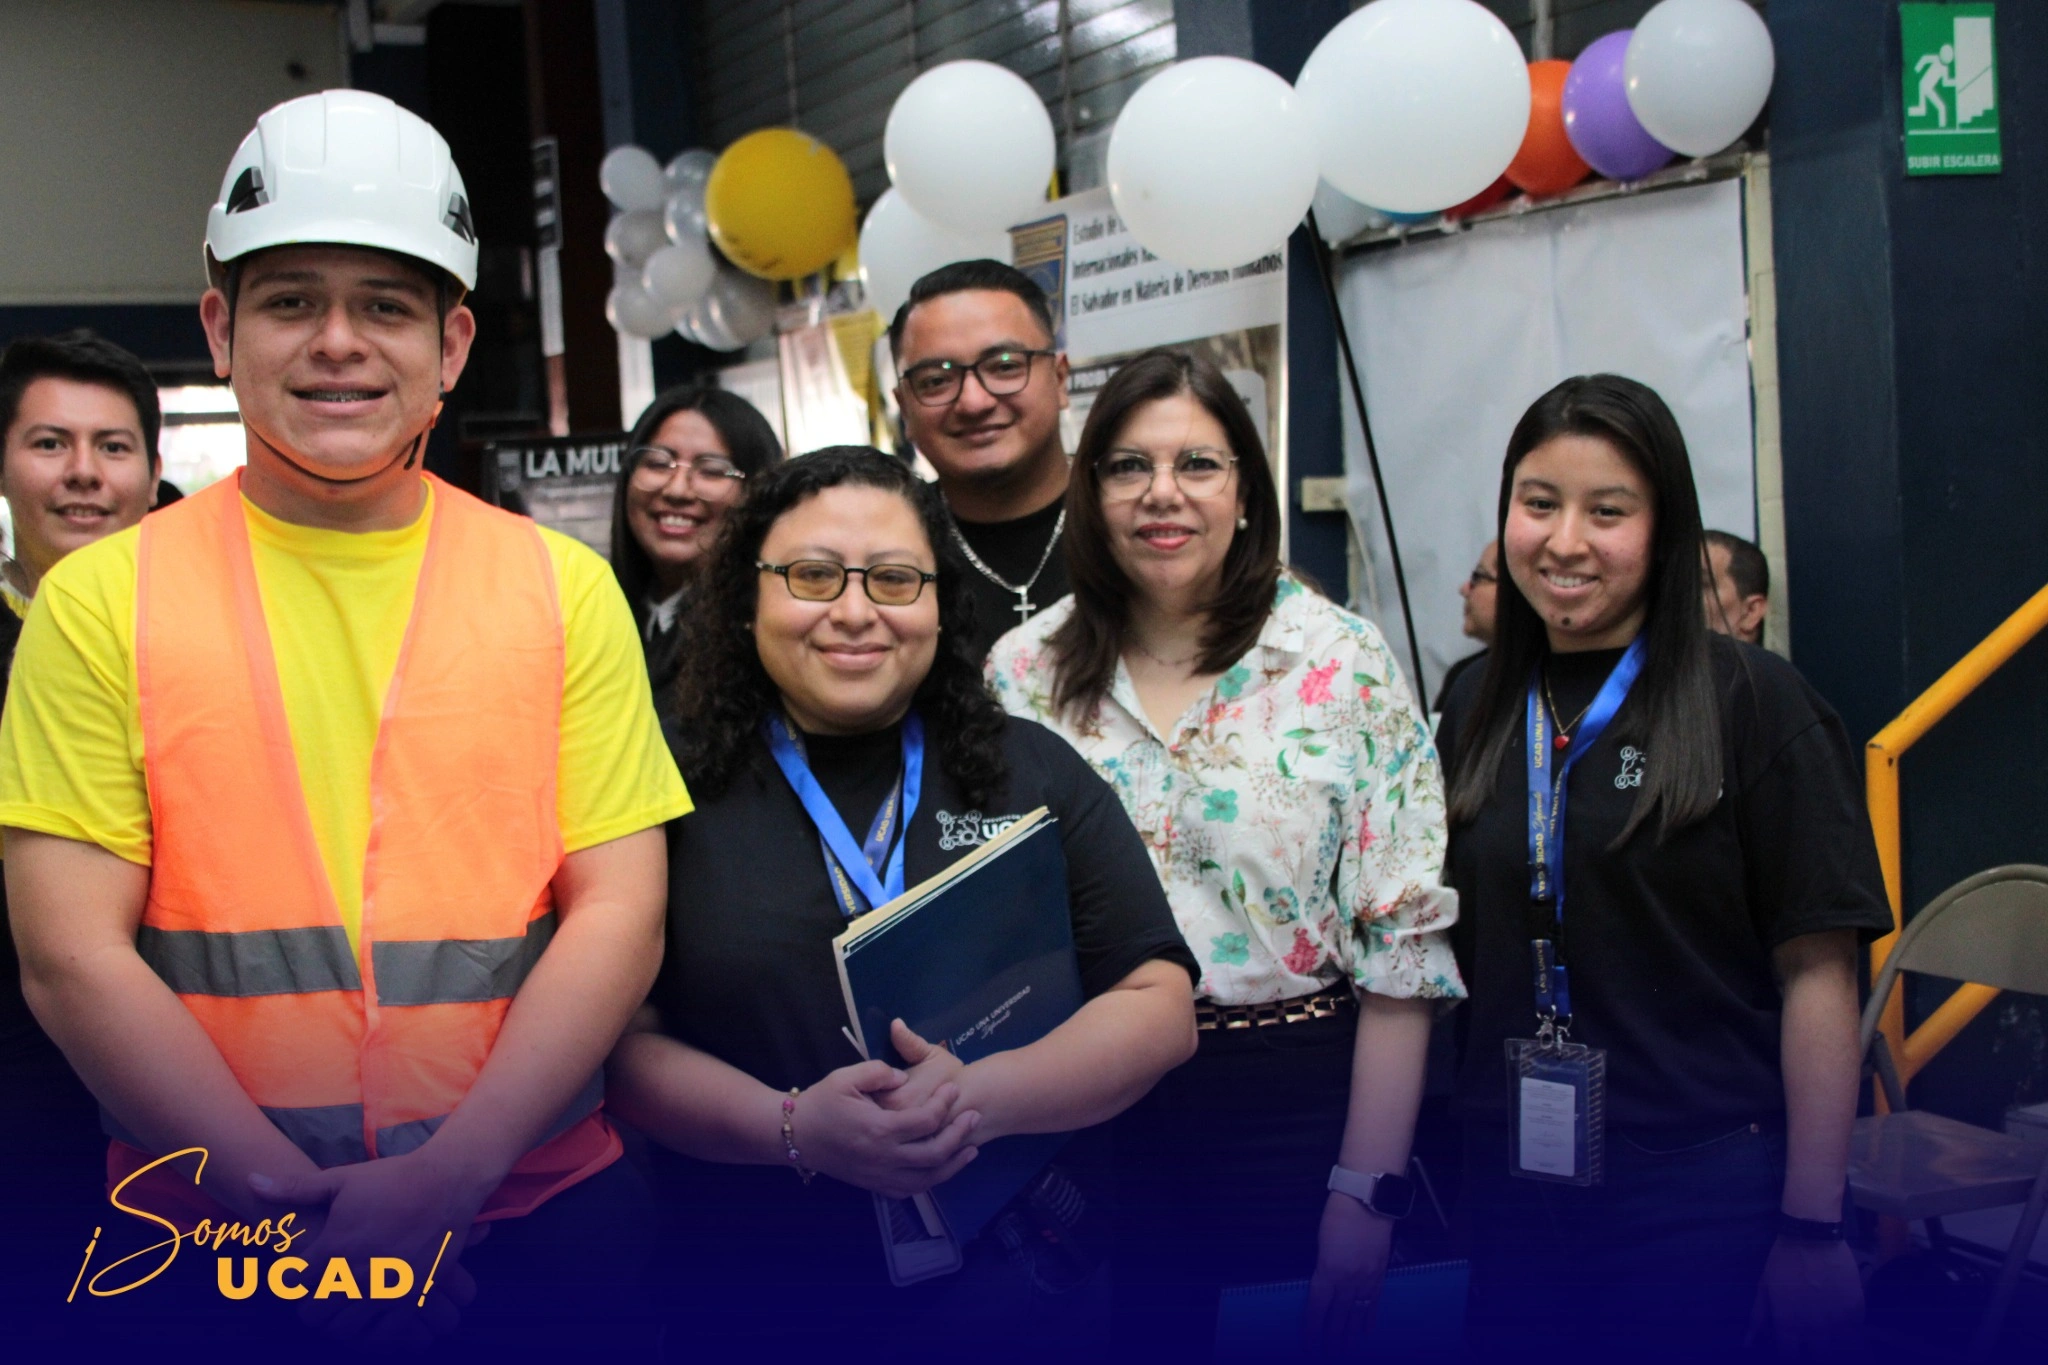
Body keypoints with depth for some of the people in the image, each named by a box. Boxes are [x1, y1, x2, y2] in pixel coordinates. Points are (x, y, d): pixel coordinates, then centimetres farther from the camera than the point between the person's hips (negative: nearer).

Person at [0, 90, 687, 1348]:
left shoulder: (566, 591, 2)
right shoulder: (103, 602, -1)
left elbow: (619, 914, -4)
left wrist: (448, 1176, -16)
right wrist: (286, 1198, -16)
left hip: (531, 1221, 1)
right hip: (208, 1240, -1)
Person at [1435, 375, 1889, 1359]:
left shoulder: (1751, 701, -8)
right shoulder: (1475, 713, 7)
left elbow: (1816, 972, -10)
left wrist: (1813, 1223, -12)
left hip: (1700, 1201, -4)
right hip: (1510, 1190, 4)